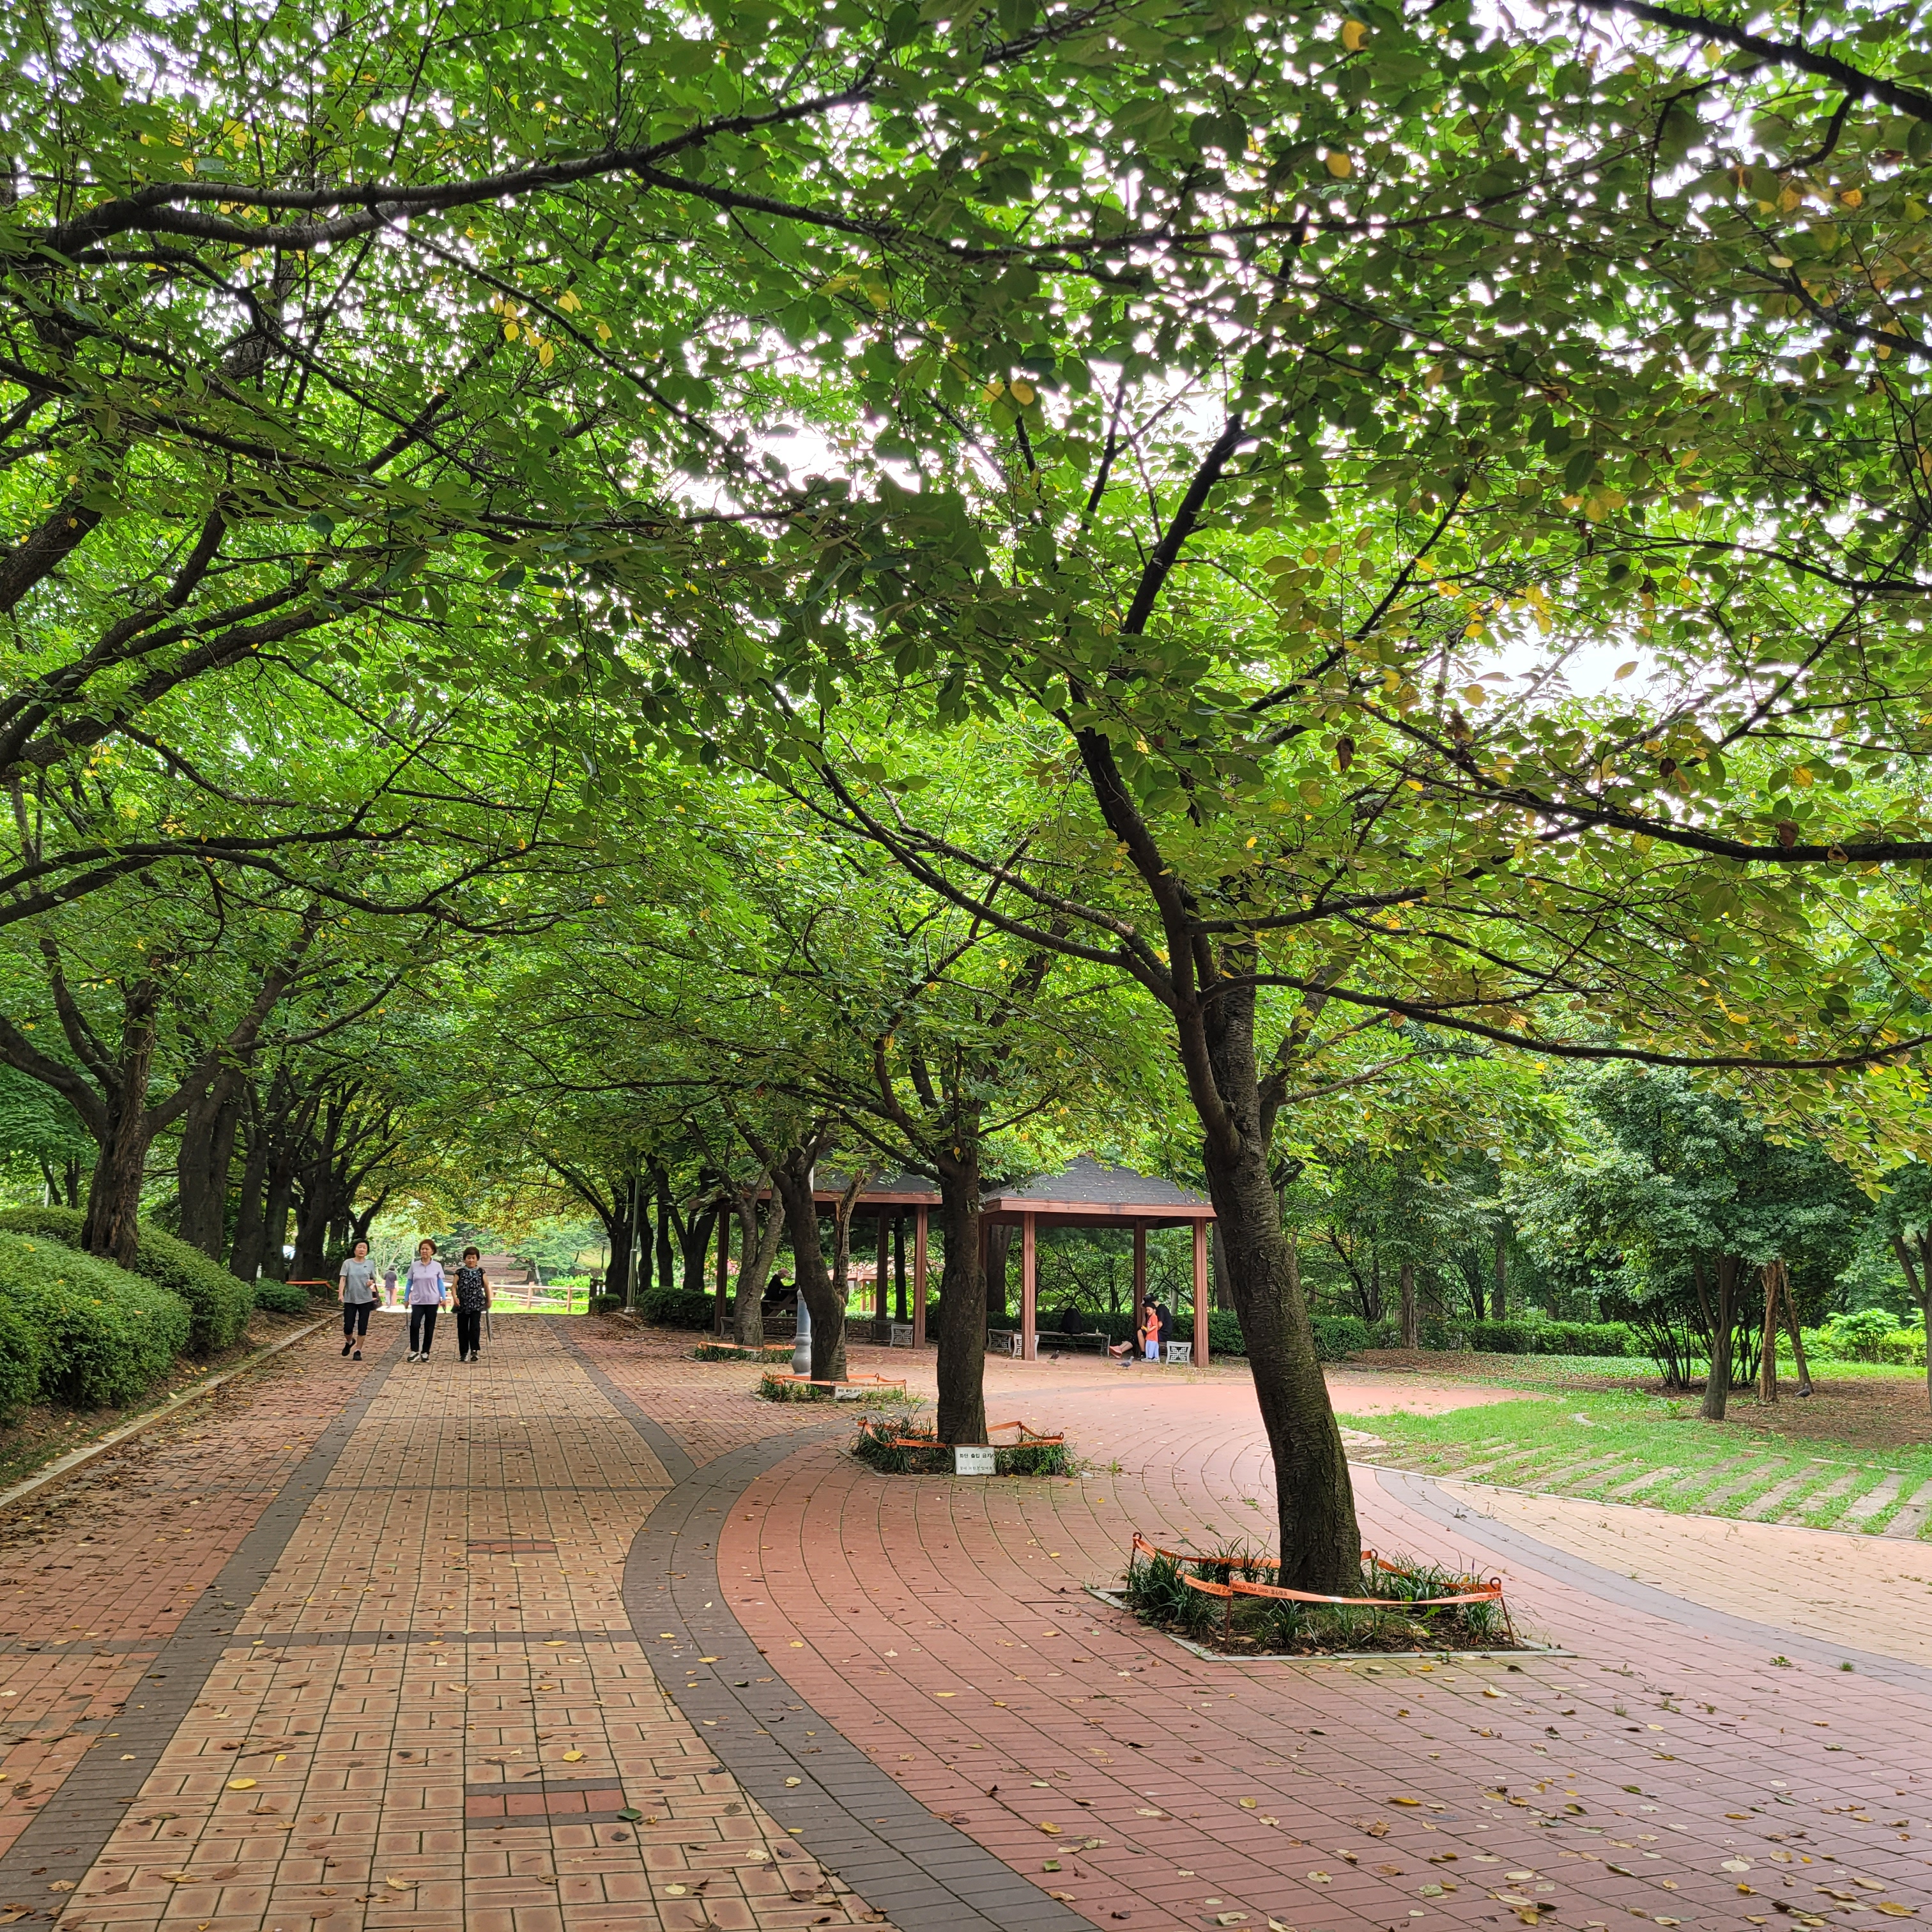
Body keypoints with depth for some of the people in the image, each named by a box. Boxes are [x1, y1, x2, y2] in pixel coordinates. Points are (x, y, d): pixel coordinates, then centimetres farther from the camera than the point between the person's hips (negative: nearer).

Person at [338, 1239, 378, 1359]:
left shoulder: (370, 1264, 4)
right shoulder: (348, 1263, -3)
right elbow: (342, 1279, -11)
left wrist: (371, 1282, -10)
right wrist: (341, 1294, -26)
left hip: (365, 1300, 1)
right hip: (350, 1300, -1)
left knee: (362, 1327, 0)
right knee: (348, 1327, -1)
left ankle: (358, 1351, 10)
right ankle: (349, 1342, 31)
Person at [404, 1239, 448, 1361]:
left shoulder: (437, 1266, 1)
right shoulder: (414, 1265, 4)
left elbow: (441, 1283, 3)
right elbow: (410, 1283, 9)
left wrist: (444, 1298, -5)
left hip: (432, 1301, 0)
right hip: (417, 1301, 0)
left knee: (429, 1327, 4)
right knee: (414, 1325, -15)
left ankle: (425, 1352, 13)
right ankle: (414, 1351, -5)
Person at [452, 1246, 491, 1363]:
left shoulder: (481, 1272, 3)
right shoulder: (460, 1272, 3)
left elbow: (486, 1287, 11)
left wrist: (488, 1301, 16)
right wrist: (455, 1298, -16)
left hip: (476, 1305, -2)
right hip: (462, 1305, 2)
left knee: (475, 1327, -12)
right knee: (462, 1328, 7)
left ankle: (474, 1351, -10)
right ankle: (464, 1352, 15)